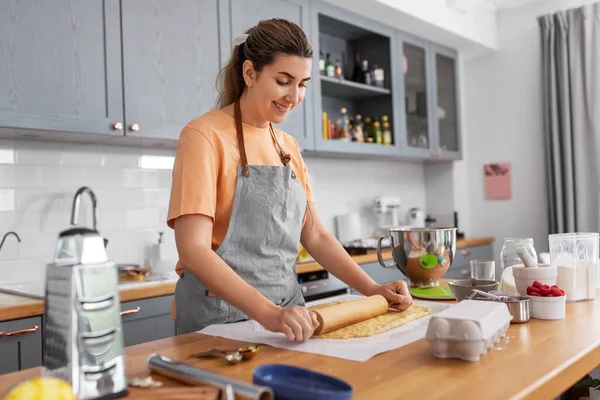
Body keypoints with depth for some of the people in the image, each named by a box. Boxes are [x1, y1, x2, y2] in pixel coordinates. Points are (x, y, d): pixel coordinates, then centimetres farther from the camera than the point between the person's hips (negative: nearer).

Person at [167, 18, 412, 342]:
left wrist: (372, 290, -3)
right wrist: (267, 313, -30)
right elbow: (193, 249, -20)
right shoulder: (205, 135, -12)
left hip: (289, 314, 6)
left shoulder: (288, 146, 8)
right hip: (221, 319, -5)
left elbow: (315, 236, 9)